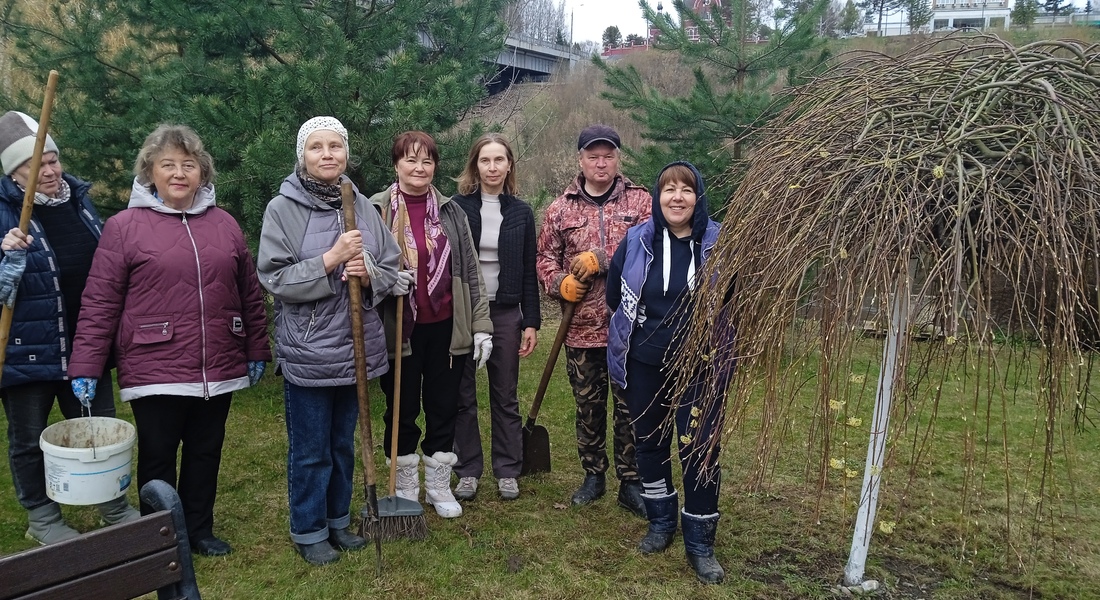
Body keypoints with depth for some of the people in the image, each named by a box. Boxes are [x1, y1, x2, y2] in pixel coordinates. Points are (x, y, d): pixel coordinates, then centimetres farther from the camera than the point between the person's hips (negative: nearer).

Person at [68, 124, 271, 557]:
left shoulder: (224, 224, 8)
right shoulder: (124, 227, -3)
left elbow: (249, 294, 12)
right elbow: (99, 303, -4)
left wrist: (257, 351, 12)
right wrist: (85, 368, -6)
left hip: (218, 371, 3)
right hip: (155, 372, -3)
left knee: (206, 454, 15)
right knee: (158, 459, 9)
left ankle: (199, 529, 32)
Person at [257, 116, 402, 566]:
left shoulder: (362, 207, 4)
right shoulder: (282, 209, -7)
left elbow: (392, 269, 6)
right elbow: (275, 279, -13)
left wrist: (368, 274, -15)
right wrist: (330, 259, -22)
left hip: (357, 347, 4)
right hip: (307, 352, -4)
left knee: (344, 444, 18)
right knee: (310, 451, 8)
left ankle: (338, 520, 36)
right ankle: (309, 532, 27)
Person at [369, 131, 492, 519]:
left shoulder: (451, 211, 5)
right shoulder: (377, 210, -2)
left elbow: (470, 272, 6)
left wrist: (481, 325, 1)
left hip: (446, 328, 2)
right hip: (400, 329, -2)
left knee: (443, 409, 12)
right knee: (402, 411, 11)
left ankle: (438, 484, 29)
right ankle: (406, 487, 29)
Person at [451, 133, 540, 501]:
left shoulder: (521, 213, 5)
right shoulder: (456, 208, -1)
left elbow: (528, 272, 6)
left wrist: (531, 322, 2)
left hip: (505, 312, 1)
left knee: (505, 397, 9)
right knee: (463, 396, 7)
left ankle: (507, 471, 20)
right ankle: (468, 470, 20)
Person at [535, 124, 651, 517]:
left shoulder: (640, 201, 2)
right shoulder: (560, 208, 8)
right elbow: (546, 258, 10)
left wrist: (601, 259, -18)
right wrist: (560, 283, -10)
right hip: (582, 328, 2)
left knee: (631, 407, 6)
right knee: (588, 407, 14)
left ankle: (630, 483, 20)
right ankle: (593, 476, 31)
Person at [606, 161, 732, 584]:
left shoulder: (719, 243, -7)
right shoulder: (636, 240, -4)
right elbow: (614, 292, 9)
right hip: (644, 364, 2)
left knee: (700, 450, 0)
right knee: (649, 442, 14)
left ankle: (700, 541, 17)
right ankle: (661, 522, 35)